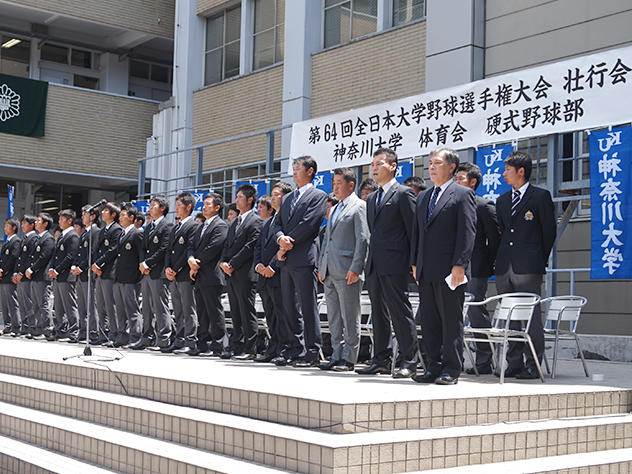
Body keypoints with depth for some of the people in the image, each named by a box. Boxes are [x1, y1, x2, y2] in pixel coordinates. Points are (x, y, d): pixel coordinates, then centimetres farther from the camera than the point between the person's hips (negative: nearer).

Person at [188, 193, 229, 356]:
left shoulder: (221, 226, -6)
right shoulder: (202, 227, 23)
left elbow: (212, 249, -15)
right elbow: (193, 246, 16)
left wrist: (197, 264, -9)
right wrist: (191, 259, -6)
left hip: (212, 276, -9)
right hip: (200, 277, 9)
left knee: (215, 312, -6)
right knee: (202, 313, 10)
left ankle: (219, 346, -2)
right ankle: (203, 344, 15)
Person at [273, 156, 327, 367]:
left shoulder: (318, 196, -1)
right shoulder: (288, 198, 22)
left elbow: (308, 224, -11)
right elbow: (278, 223, 17)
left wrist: (288, 245, -9)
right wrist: (281, 238, -6)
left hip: (304, 258, -8)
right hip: (287, 260, 8)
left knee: (308, 306, -7)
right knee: (288, 306, 9)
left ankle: (312, 352, -3)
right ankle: (295, 349, 16)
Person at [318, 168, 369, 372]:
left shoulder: (359, 207, -5)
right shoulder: (334, 209, 21)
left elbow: (363, 240, -12)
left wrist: (355, 269, -18)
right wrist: (321, 267, 16)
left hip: (347, 272, -9)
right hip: (330, 271, 9)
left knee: (350, 318, -3)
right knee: (334, 318, 11)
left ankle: (348, 358, 2)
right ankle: (337, 356, 16)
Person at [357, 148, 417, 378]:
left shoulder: (403, 193, -4)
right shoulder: (371, 199, 20)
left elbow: (412, 228, -7)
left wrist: (414, 262, -10)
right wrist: (370, 261, 16)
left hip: (394, 264, -8)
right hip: (374, 264, 8)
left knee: (400, 312, -5)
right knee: (379, 314, 10)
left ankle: (408, 361, -1)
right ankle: (382, 359, 16)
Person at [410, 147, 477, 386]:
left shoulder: (463, 194, -2)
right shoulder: (423, 197, 19)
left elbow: (467, 232, -9)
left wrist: (459, 266, -16)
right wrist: (415, 263, 13)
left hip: (449, 270, -7)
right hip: (426, 272, 7)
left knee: (451, 320, -2)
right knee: (429, 320, 8)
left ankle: (451, 369, 4)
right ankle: (433, 367, 15)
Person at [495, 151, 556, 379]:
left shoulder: (541, 196, 0)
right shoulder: (502, 201, 18)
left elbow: (549, 231, 2)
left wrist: (539, 260, 5)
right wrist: (502, 260, 13)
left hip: (528, 268, -6)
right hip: (504, 267, 6)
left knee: (532, 316, -5)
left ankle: (533, 365, 0)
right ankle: (514, 364, 13)